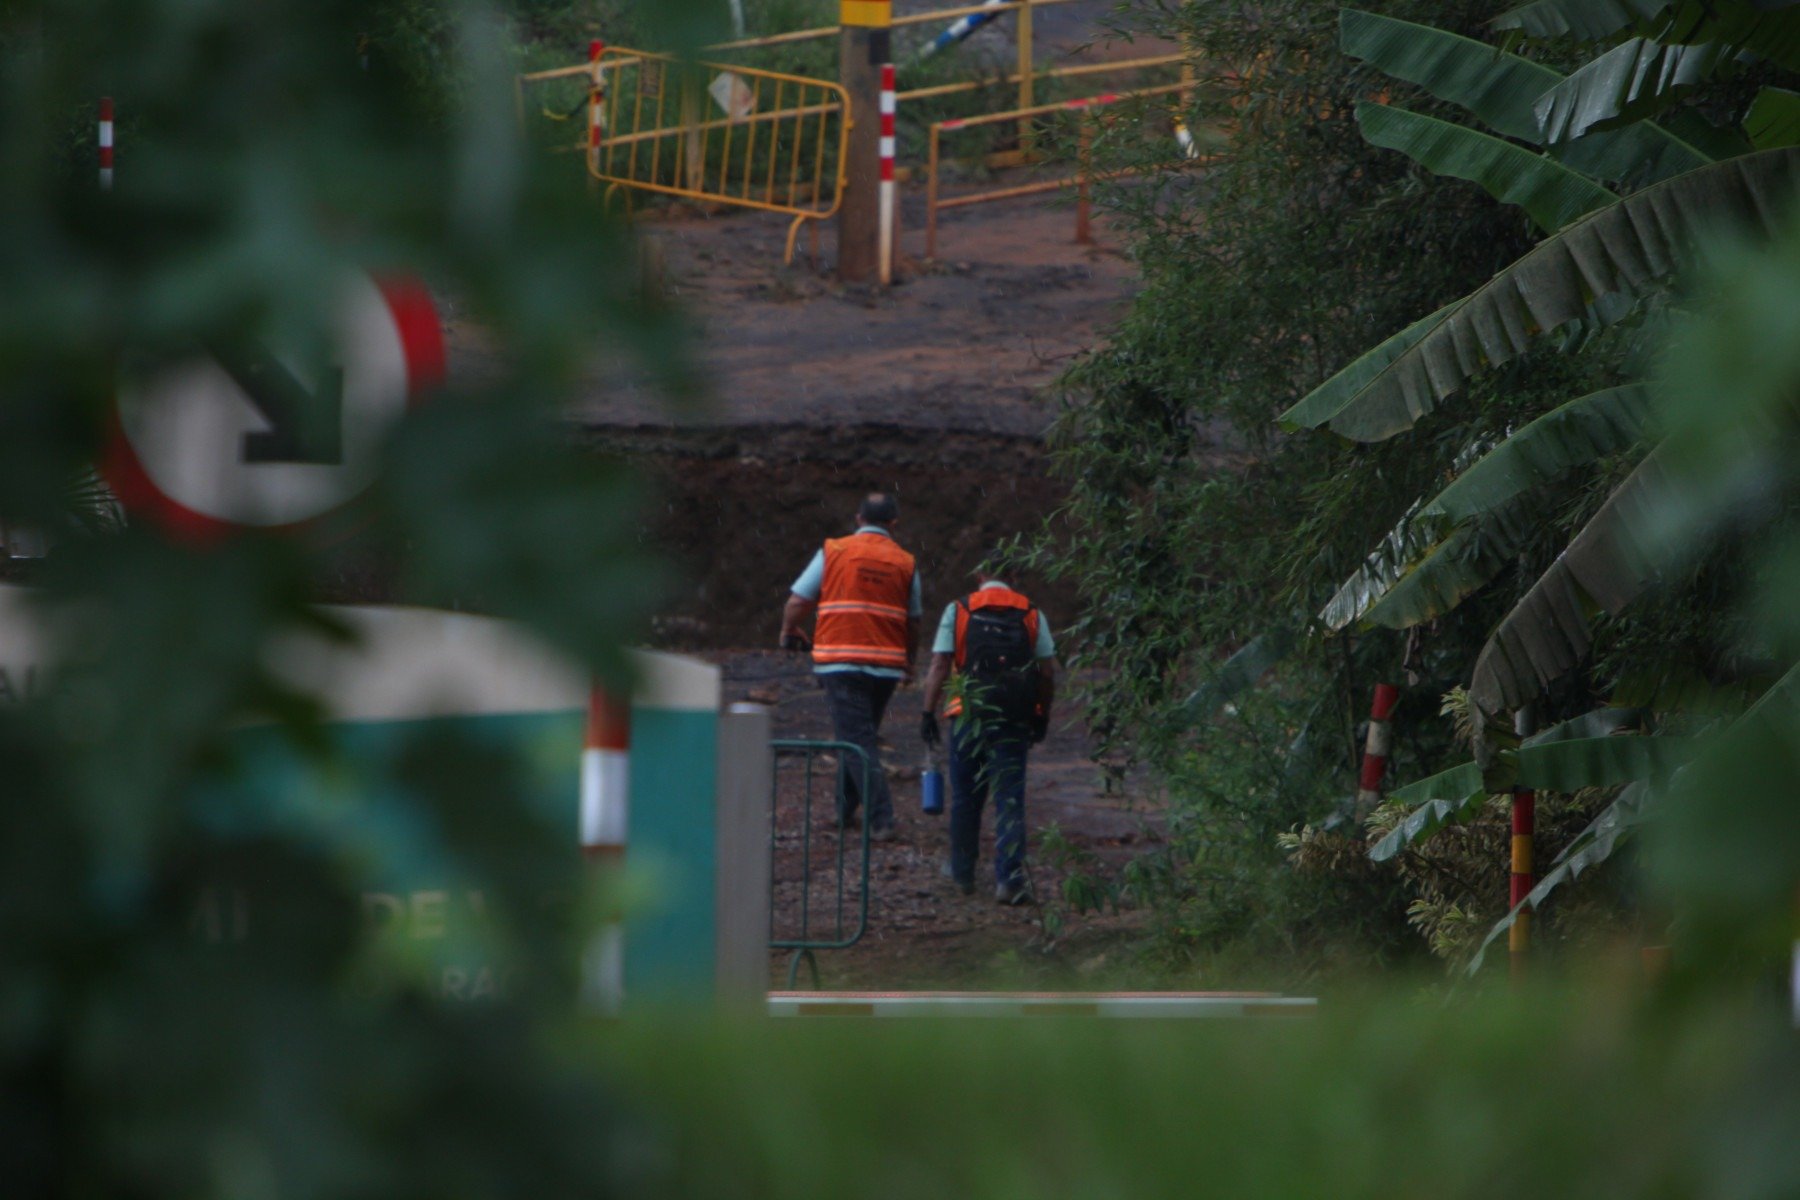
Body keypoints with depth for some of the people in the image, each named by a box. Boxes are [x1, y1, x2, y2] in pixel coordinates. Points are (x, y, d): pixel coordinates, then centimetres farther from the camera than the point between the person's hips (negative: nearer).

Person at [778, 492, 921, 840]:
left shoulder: (833, 552, 1)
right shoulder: (905, 563, 8)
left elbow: (797, 602, 1)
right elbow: (913, 620, 13)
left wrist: (789, 633, 21)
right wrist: (909, 664, 28)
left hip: (841, 662, -3)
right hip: (887, 665, 3)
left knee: (857, 738, -5)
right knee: (862, 736, 19)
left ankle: (881, 820, -14)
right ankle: (845, 810, 27)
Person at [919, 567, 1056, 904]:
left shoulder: (958, 611, 1)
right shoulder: (1032, 614, 4)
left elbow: (939, 665, -4)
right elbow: (1048, 672, 3)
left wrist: (928, 713, -2)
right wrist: (1043, 716, 14)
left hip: (969, 715, 0)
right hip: (1014, 721, 0)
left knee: (965, 797, 15)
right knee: (1009, 799, 0)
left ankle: (962, 871, 27)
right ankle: (1009, 878, -12)